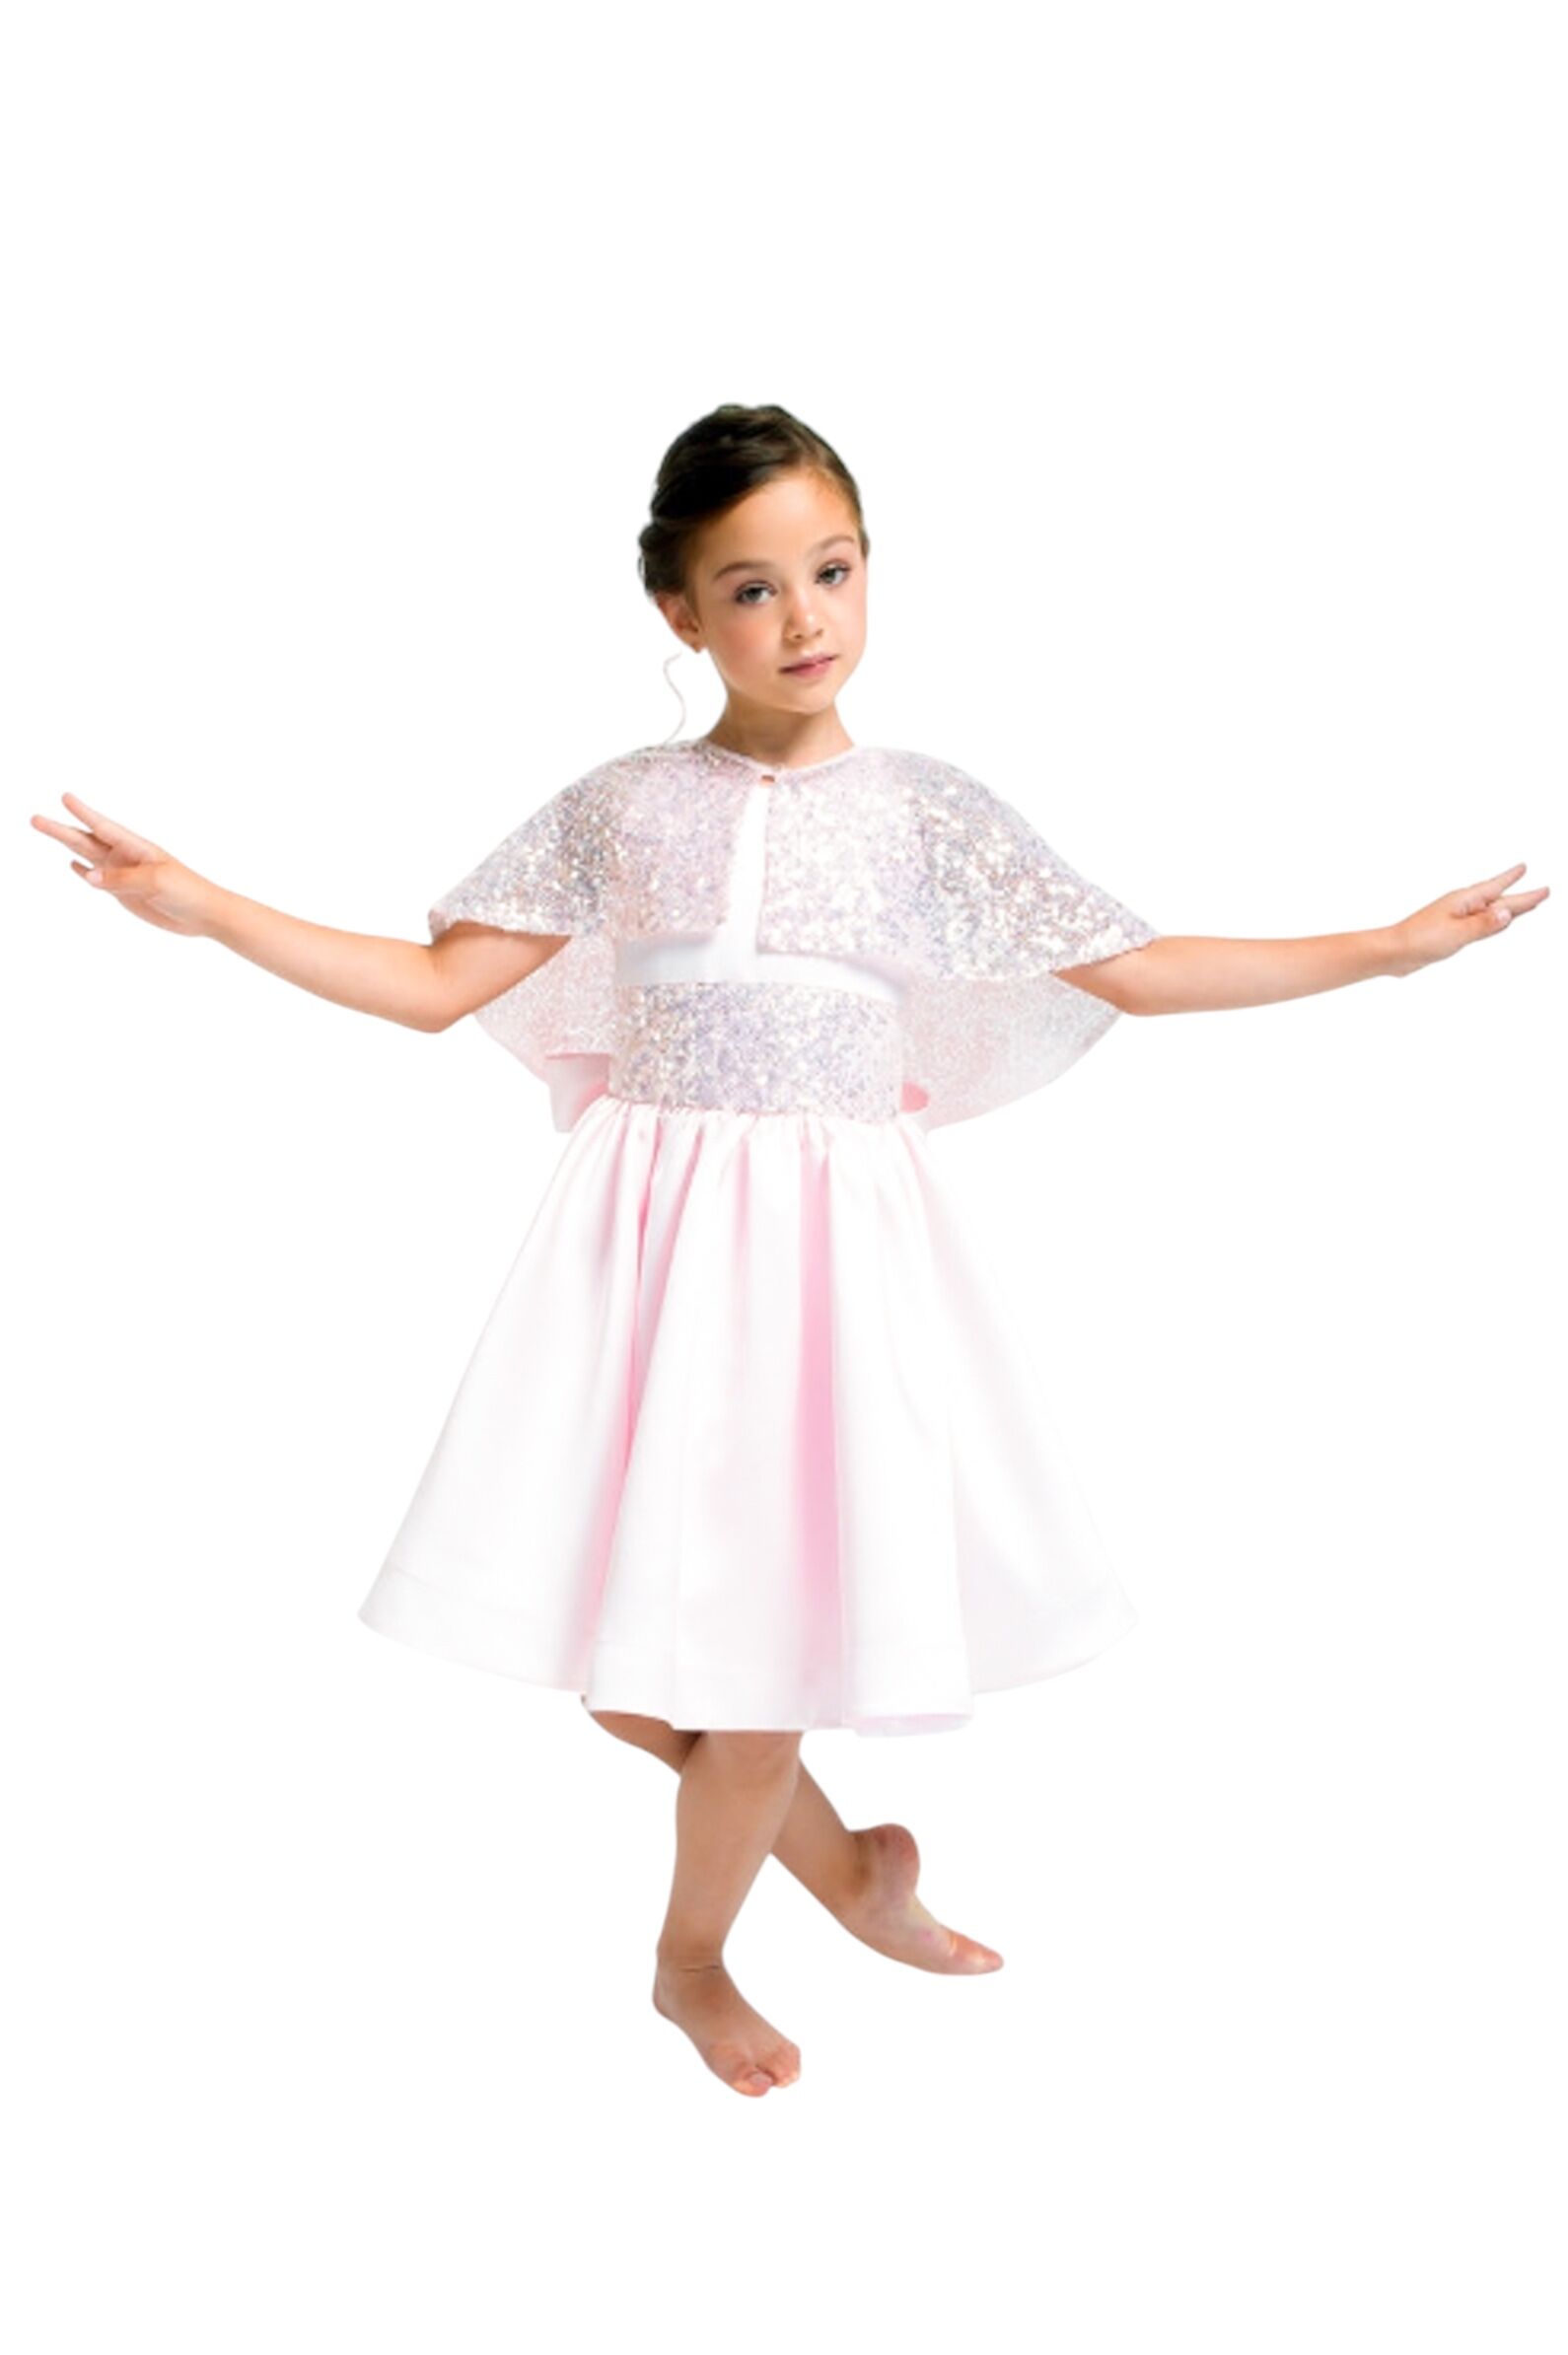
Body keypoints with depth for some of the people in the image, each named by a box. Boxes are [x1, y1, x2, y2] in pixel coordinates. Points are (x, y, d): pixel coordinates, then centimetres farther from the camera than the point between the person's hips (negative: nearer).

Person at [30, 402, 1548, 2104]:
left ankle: (690, 1960, 28)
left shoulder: (928, 809, 2)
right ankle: (838, 1856, 30)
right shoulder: (618, 809, 2)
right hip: (653, 1240, 1)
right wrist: (199, 908, -2)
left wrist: (1394, 944, 2)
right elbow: (435, 986, 4)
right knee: (619, 1650, 1)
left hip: (835, 1242, -1)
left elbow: (1141, 973, 6)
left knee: (763, 1629, 0)